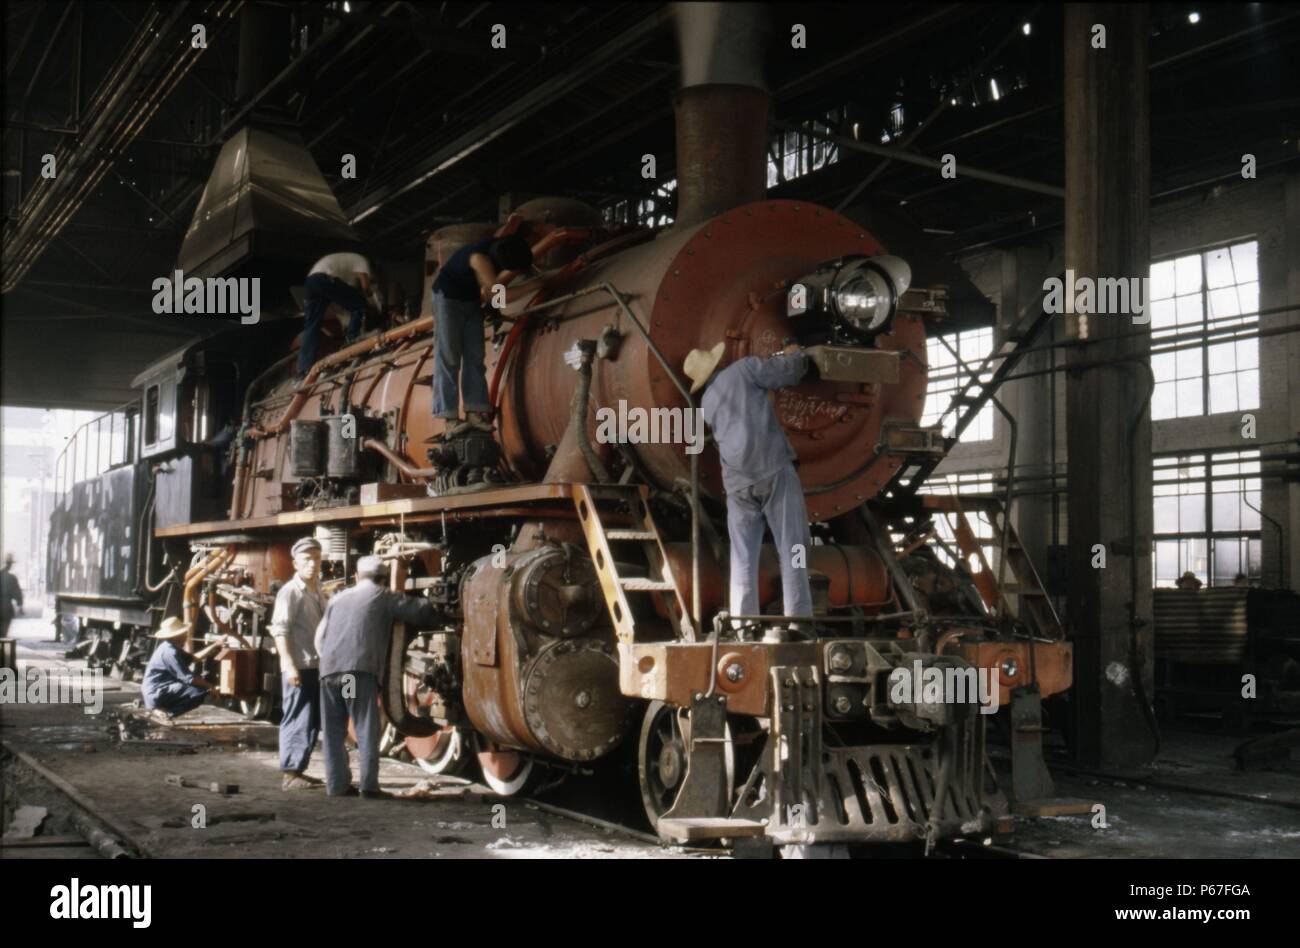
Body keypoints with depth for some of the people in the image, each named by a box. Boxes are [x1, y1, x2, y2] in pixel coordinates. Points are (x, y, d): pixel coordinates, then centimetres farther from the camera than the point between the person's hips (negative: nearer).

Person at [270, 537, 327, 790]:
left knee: (312, 722, 12)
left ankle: (298, 770, 21)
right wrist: (289, 665, -23)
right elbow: (280, 630, -16)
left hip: (316, 667, 9)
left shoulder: (317, 592, 16)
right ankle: (289, 774, -2)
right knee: (297, 721, -7)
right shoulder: (290, 591, -10)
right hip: (298, 667, -9)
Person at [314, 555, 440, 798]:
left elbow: (319, 637, 23)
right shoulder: (382, 596, 12)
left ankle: (337, 784, 10)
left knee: (333, 731, 11)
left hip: (328, 670, 5)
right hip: (360, 669, -5)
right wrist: (434, 613, 30)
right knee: (366, 729, -1)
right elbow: (419, 610, 10)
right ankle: (369, 784, -6)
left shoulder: (338, 599, 26)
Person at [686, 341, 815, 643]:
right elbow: (789, 371, 0)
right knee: (791, 547, -2)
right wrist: (794, 354, 23)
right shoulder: (743, 368, 5)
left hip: (737, 480, 5)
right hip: (773, 469, -5)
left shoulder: (707, 404, 21)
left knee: (743, 558, 8)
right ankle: (797, 621, -8)